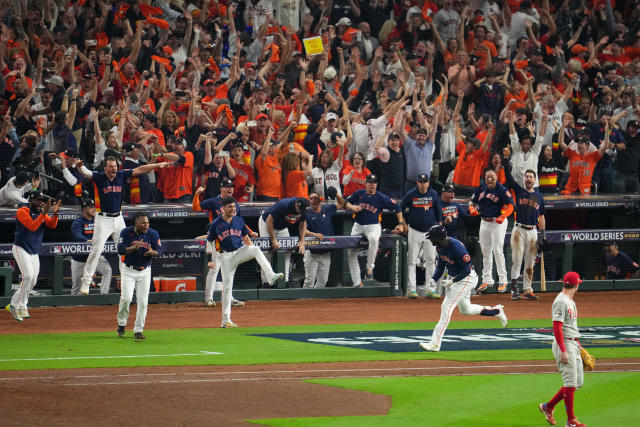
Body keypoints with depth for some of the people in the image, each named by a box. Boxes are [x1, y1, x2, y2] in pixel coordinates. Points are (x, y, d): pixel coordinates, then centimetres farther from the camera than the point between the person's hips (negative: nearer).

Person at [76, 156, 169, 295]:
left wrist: (158, 165, 5)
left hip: (118, 218, 5)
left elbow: (139, 170, 8)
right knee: (96, 250, -10)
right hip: (103, 219, -5)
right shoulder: (99, 177, -10)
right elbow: (86, 173, -27)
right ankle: (86, 282, -6)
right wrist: (80, 166, -49)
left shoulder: (121, 175, 3)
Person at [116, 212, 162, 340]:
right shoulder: (126, 233, -10)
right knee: (126, 298, -15)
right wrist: (135, 248, -33)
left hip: (145, 271, 2)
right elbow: (121, 250, -17)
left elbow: (159, 250, -3)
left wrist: (152, 252, -26)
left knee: (143, 301, -1)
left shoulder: (153, 234, -5)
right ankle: (121, 323, 10)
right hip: (128, 270, -2)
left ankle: (138, 330, 9)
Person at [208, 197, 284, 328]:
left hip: (241, 250, 2)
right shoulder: (216, 224, -3)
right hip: (226, 256, -2)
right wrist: (211, 260, -1)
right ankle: (225, 320, 2)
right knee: (227, 286, -4)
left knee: (256, 249, -30)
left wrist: (253, 252, 6)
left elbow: (246, 238, 14)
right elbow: (210, 242, 3)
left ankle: (270, 276, -44)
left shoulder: (239, 220, 6)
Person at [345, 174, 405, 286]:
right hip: (358, 226, 4)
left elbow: (397, 208, 2)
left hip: (373, 226, -4)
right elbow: (346, 203, 10)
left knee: (373, 239, -40)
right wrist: (352, 207, -12)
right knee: (352, 253, 0)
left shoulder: (382, 198, -7)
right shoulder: (359, 194, 1)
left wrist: (401, 224, -3)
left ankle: (369, 267, -27)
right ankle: (357, 282, 9)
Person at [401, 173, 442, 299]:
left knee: (431, 260, 2)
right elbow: (400, 209, 5)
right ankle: (411, 289, 1)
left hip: (430, 232, 2)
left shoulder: (433, 194, 2)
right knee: (411, 260, -2)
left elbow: (438, 211, 13)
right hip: (414, 231, -2)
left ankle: (430, 289, 5)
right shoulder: (410, 194, -4)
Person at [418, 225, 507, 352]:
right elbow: (440, 266, 9)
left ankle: (435, 344, -16)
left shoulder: (457, 248, -29)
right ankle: (496, 311, 38)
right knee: (465, 309, 21)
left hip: (466, 279, -10)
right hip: (454, 278, 10)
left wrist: (452, 281, -29)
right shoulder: (440, 246, -3)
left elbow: (466, 270, -24)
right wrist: (433, 279, -7)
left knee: (447, 307, -15)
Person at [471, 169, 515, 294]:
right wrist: (472, 209, -7)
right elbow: (472, 201, 16)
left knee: (497, 251, -11)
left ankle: (503, 281, -7)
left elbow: (510, 205, -12)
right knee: (485, 251, 11)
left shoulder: (501, 190, -10)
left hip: (498, 223, -6)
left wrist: (502, 216, -27)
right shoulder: (480, 189, 6)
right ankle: (487, 280, 20)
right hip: (484, 222, 6)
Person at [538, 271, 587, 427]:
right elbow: (557, 328, -20)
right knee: (570, 382, -8)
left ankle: (548, 407, 20)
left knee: (578, 381, 10)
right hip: (564, 344, -10)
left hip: (574, 344, 10)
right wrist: (563, 350, -24)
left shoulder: (570, 301, 17)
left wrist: (578, 344, 24)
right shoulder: (561, 302, -15)